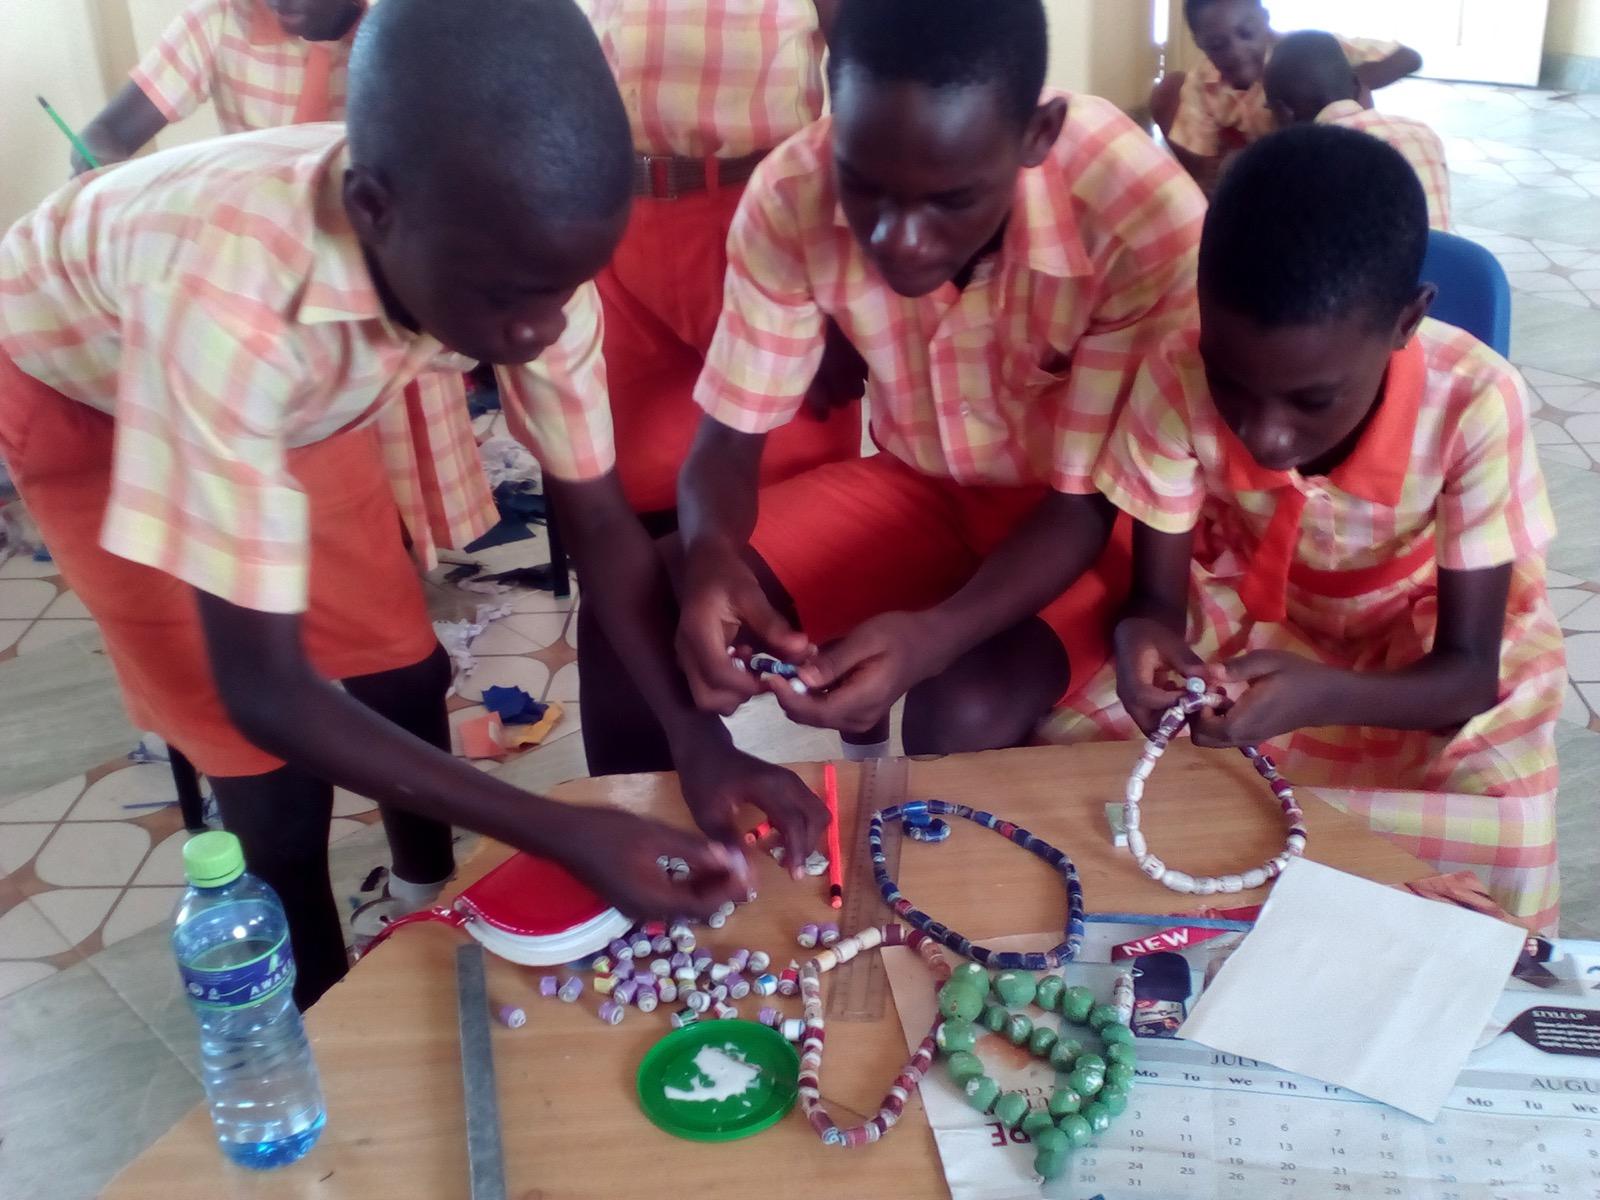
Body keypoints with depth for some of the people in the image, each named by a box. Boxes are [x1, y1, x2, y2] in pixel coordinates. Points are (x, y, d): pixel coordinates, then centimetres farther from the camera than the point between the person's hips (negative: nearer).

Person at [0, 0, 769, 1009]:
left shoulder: (520, 247, -30)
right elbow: (262, 689, -40)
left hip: (294, 379, 4)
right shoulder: (226, 294, -46)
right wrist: (562, 834, -44)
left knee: (405, 666, 8)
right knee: (273, 766, -5)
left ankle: (430, 898, 36)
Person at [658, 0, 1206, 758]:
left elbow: (1087, 503, -22)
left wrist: (933, 635, -40)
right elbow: (727, 440, -13)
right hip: (917, 483, 3)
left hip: (1086, 512, -3)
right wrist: (709, 557, -36)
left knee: (964, 714, -32)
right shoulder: (791, 196, -22)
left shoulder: (1145, 220, -32)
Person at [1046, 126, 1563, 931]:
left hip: (1426, 654, -1)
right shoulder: (1179, 378, -26)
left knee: (1502, 859, -27)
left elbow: (1468, 668, -23)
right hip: (1243, 625, 2)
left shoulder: (1474, 405, -30)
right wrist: (1144, 631, -41)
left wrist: (1319, 697, -45)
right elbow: (1157, 593, -15)